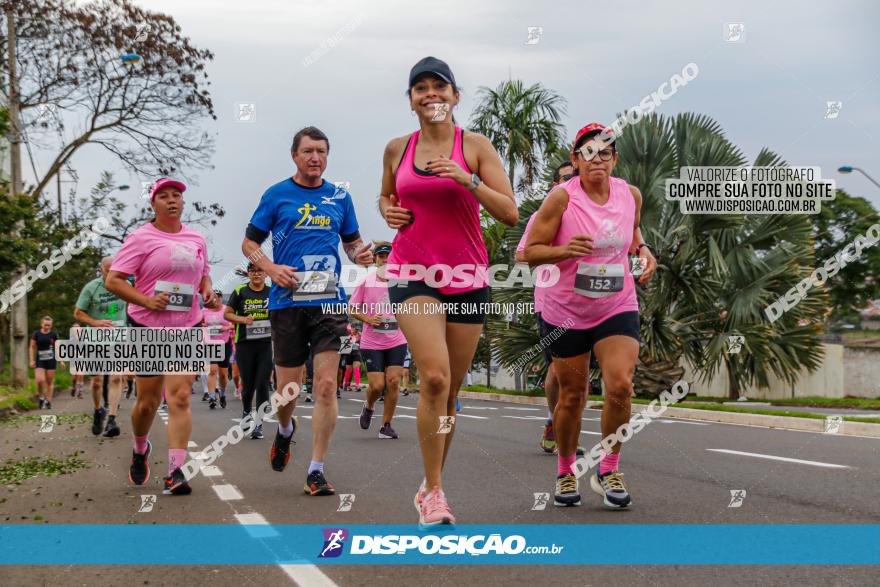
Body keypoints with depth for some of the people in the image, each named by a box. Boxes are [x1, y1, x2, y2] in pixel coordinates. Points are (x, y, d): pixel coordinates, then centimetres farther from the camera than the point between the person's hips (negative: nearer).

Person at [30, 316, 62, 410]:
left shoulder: (54, 334, 1)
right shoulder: (36, 334, 0)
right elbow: (32, 347, 5)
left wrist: (61, 360, 4)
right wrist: (32, 360, -1)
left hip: (51, 360, 0)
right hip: (40, 360, 0)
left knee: (50, 382, 3)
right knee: (40, 380, -16)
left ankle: (48, 401, 12)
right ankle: (41, 397, 6)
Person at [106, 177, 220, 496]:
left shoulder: (197, 239, 12)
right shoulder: (141, 237, -3)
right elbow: (113, 281, -7)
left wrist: (208, 293, 5)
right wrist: (147, 301, -19)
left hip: (186, 329, 3)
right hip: (147, 329, -2)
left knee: (180, 399, -11)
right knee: (147, 401, 4)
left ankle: (175, 472, -14)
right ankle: (140, 450, 35)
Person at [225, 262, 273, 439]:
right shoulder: (240, 292, 3)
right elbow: (227, 313, 4)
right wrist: (243, 319, -13)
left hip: (267, 344, 0)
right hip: (245, 344, 0)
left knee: (262, 384, -6)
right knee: (248, 384, 7)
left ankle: (258, 423, -2)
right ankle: (246, 412, 36)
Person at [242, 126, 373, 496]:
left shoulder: (340, 197, 12)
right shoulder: (277, 195, 5)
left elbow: (351, 241, 22)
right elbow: (249, 244, 8)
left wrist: (360, 254, -2)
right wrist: (271, 268, -11)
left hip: (329, 302, 1)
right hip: (287, 301, -1)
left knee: (326, 386, -8)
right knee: (287, 388, 5)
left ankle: (316, 471, -2)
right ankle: (285, 430, 41)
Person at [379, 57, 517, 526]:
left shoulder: (476, 147, 0)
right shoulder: (397, 149, 7)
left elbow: (510, 213, -5)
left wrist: (468, 179, -18)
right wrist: (387, 211, 3)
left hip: (467, 276, 1)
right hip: (412, 273, -1)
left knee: (449, 392, 7)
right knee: (434, 377, -21)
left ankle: (430, 487, 26)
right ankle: (434, 494, -11)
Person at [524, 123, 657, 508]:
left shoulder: (630, 194, 0)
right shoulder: (562, 197, -13)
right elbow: (531, 252, -10)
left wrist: (643, 251, -1)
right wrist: (565, 250, -28)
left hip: (618, 307, 2)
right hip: (565, 311, -2)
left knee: (620, 385, -16)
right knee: (572, 395, 6)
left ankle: (608, 471, 4)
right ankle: (566, 472, 28)